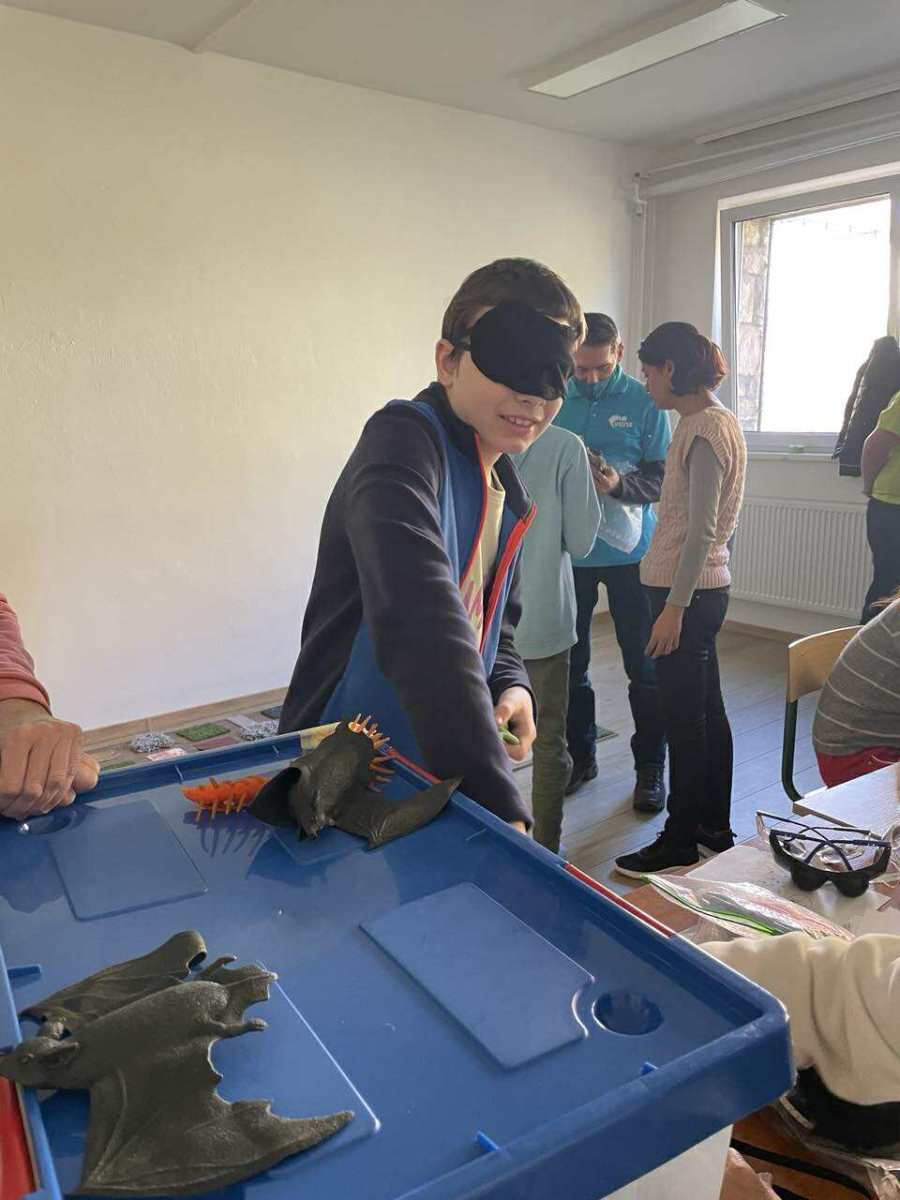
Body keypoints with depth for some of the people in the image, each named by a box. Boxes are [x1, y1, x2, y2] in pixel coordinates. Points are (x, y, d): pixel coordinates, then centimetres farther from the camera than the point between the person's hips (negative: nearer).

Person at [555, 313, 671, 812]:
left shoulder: (644, 402, -3)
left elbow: (661, 479, -4)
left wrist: (619, 484, -23)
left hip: (629, 552, -2)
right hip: (567, 551, 3)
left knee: (643, 667, 4)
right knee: (569, 662, 11)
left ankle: (651, 767, 19)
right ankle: (580, 756, 28)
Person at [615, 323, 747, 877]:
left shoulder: (705, 429, -17)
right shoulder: (718, 420, 13)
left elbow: (701, 529, -21)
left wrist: (674, 607, -20)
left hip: (687, 591, -10)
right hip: (707, 586, 10)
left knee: (684, 720, 0)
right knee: (708, 710, 17)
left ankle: (680, 841, 14)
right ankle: (715, 826, 30)